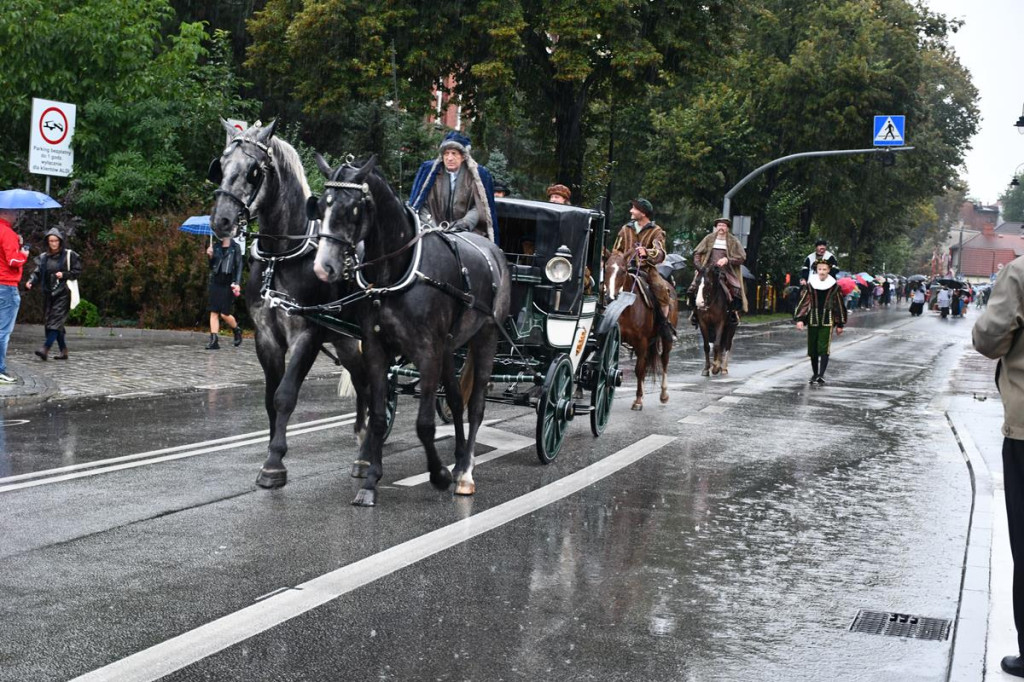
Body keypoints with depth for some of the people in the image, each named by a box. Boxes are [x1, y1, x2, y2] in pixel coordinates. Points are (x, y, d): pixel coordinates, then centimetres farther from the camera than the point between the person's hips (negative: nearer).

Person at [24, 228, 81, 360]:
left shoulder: (69, 255, -1)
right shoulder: (43, 257, 11)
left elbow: (78, 272, -1)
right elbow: (37, 273, 6)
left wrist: (64, 275, -16)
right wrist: (31, 282, -13)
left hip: (63, 293, -5)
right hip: (48, 293, 5)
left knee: (56, 321, -16)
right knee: (49, 321, 6)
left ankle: (45, 349, -25)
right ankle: (63, 350, 15)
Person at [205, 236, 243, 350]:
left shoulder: (235, 247, -1)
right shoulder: (215, 246, 11)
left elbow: (239, 266, -5)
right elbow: (211, 266, 17)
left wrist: (237, 283, -15)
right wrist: (210, 256, -2)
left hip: (228, 284, -4)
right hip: (215, 282, 4)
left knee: (224, 314, -5)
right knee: (214, 312, -2)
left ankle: (237, 331, 23)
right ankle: (214, 340, -1)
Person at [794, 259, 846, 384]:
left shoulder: (834, 287, 0)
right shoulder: (810, 285, 1)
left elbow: (839, 305, 6)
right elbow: (803, 302, 1)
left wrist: (840, 324, 7)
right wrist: (800, 319, -9)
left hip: (827, 321, -2)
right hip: (812, 321, 2)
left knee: (824, 349, -11)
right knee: (812, 349, 8)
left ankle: (821, 374, -15)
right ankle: (815, 374, 22)